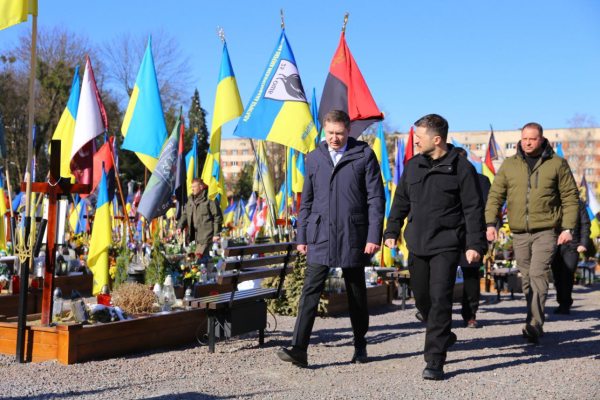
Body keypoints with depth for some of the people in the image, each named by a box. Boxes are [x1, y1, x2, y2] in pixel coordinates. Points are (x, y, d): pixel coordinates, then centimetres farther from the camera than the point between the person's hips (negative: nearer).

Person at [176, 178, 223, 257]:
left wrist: (216, 234, -13)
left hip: (206, 235, -7)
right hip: (196, 234, 8)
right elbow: (185, 214, 17)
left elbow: (218, 217, -11)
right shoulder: (191, 199, 10)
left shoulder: (210, 199, -12)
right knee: (204, 255, 17)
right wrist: (180, 227, 2)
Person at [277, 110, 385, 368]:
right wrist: (302, 236, 9)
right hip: (320, 236, 2)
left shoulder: (364, 155, 0)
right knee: (310, 291, -7)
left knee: (356, 293, 11)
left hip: (352, 236, -2)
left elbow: (376, 198, -2)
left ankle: (360, 345, 27)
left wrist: (374, 236, -9)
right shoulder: (314, 157, 9)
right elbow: (306, 200, 13)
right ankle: (298, 349, -10)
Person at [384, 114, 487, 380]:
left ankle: (434, 360, -5)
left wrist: (475, 244, -12)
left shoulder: (461, 168, -6)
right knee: (422, 298, 11)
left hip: (446, 246, -5)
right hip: (417, 245, 6)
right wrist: (392, 231, 16)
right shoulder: (413, 166, 9)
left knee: (440, 299, -11)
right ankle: (444, 336, 38)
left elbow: (473, 209, -6)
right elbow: (401, 201, 19)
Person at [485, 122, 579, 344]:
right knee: (527, 279, 9)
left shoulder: (557, 164, 2)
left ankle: (534, 325, -19)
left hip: (546, 230, -3)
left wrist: (568, 227, -5)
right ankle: (535, 323, 21)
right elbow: (496, 195, 8)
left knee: (538, 274, -17)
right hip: (519, 234, 4)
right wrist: (491, 222, -5)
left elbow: (570, 198, 4)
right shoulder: (509, 165, 8)